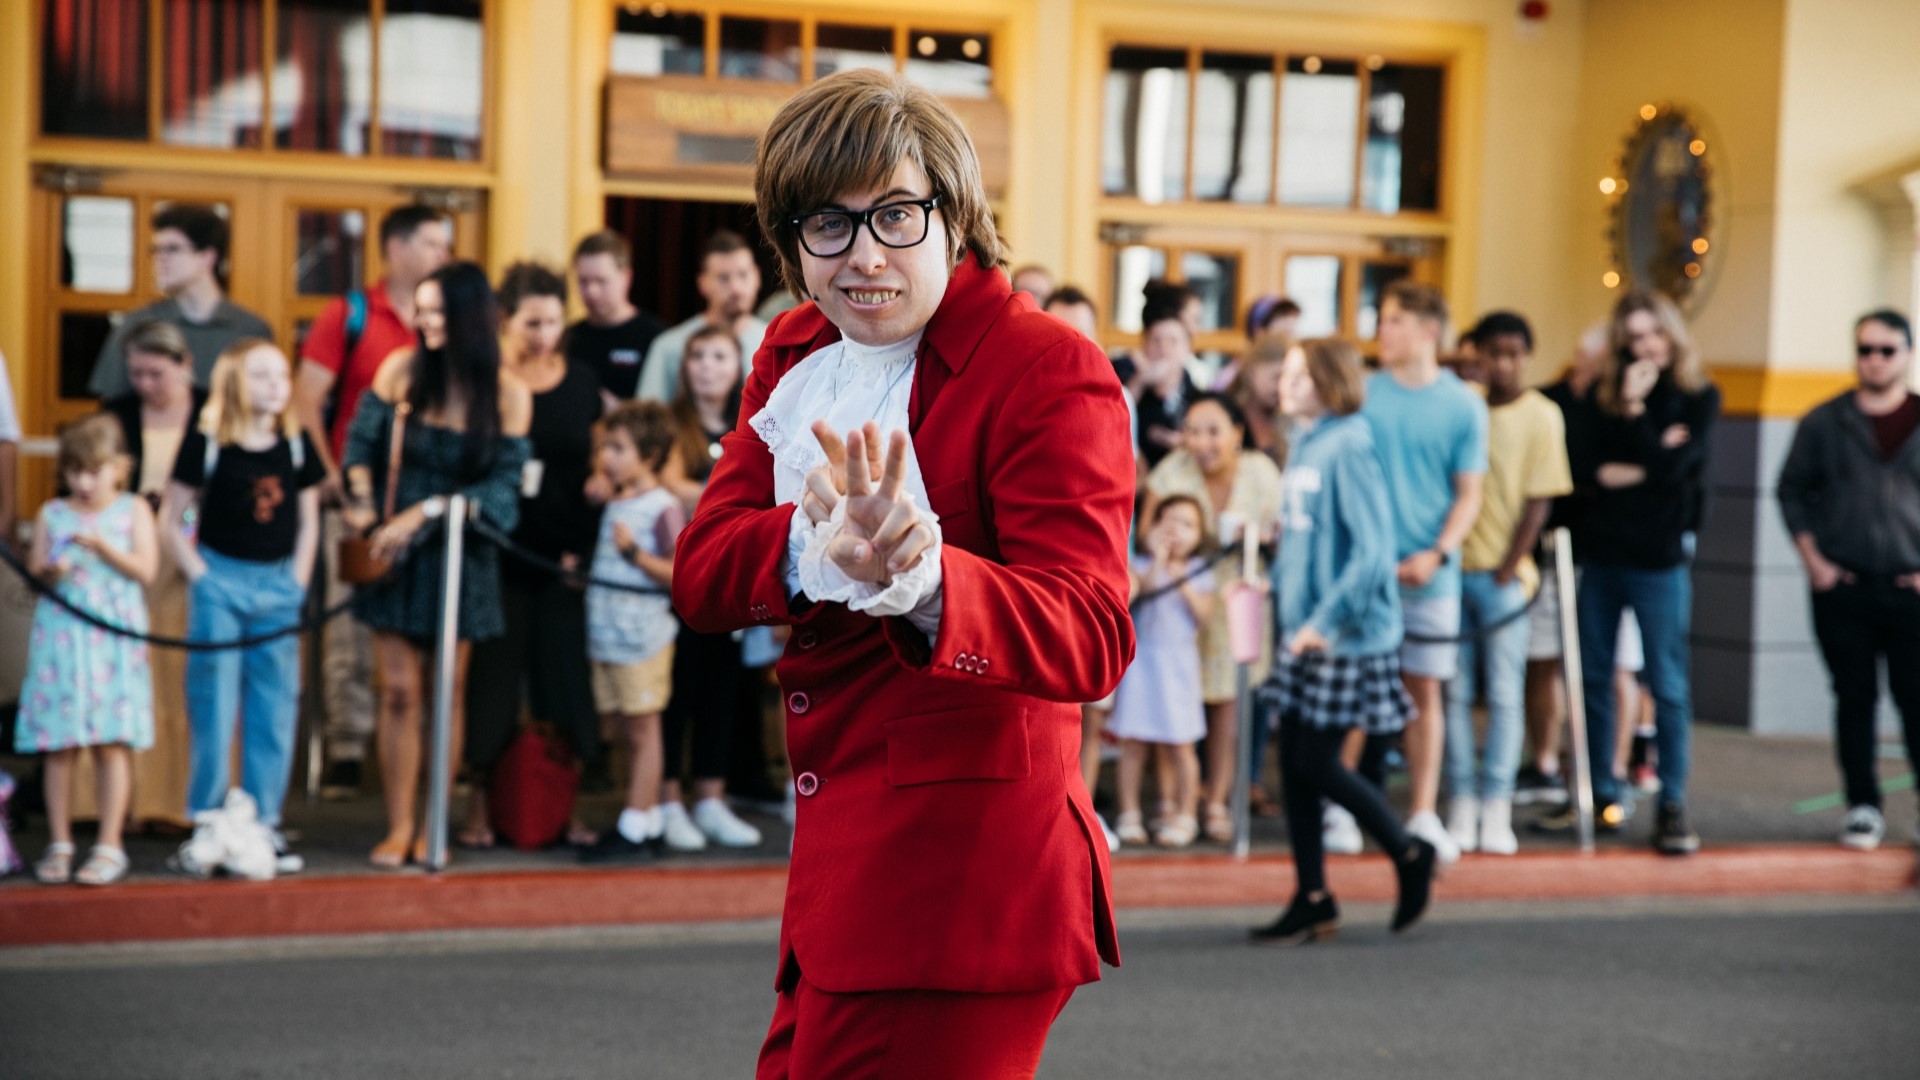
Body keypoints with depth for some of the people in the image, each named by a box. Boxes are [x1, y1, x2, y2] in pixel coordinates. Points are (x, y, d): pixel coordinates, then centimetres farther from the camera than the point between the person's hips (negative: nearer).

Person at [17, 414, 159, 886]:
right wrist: (49, 571, -13)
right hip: (60, 636, 2)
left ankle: (110, 844, 3)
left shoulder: (133, 510, 5)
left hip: (114, 639, -2)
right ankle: (60, 843, 11)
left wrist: (102, 544, -16)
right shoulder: (52, 515, 9)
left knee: (112, 742, -4)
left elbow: (145, 568, -5)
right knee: (58, 745, 2)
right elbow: (34, 571, 8)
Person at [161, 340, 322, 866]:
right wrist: (201, 577, -8)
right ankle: (206, 822, 7)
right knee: (214, 708, -1)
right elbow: (171, 525, -2)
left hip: (278, 584, 4)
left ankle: (264, 822, 14)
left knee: (275, 709, 5)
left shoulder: (297, 445, 5)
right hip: (222, 580, -4)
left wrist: (297, 584, 4)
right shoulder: (206, 445, -7)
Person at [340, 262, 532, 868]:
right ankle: (399, 826, 5)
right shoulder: (403, 369, -4)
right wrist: (363, 500, -12)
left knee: (448, 690, 7)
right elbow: (361, 441, 4)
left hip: (461, 556, 0)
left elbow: (503, 484, -9)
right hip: (398, 551, 0)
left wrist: (427, 511, -17)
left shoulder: (507, 394, -7)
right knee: (399, 691, -1)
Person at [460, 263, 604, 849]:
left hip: (561, 558, 3)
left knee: (563, 677, 5)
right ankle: (480, 803, 12)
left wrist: (582, 547, -1)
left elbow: (596, 471, 9)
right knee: (492, 675, 2)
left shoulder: (582, 383, 7)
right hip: (497, 554, -3)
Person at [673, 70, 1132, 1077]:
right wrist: (815, 542, -22)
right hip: (840, 862, 8)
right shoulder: (795, 355, 11)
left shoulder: (1049, 372, -12)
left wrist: (920, 581, -42)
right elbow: (700, 570, 1)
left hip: (963, 873, -8)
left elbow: (1089, 636, -22)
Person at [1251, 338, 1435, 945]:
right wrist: (1282, 580, 8)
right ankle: (1312, 901, 15)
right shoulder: (1305, 442, 11)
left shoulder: (1348, 446, -15)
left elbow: (1371, 549, -20)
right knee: (1294, 764, 7)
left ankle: (1409, 855, 16)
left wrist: (1327, 620, -21)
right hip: (1305, 630, 8)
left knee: (1317, 766, -5)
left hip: (1347, 635, -8)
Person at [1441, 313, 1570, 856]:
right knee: (1455, 692, 3)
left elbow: (1539, 500, -4)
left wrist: (1508, 569, -9)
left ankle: (1495, 809, 3)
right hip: (1454, 566, 3)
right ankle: (1462, 805, 9)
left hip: (1503, 574, -3)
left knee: (1504, 693, 0)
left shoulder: (1540, 415, -1)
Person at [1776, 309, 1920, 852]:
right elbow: (1792, 490, 12)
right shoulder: (1824, 423, 7)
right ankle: (1862, 807, 13)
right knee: (1854, 699, 5)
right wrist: (1813, 559, 2)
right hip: (1841, 586, 1)